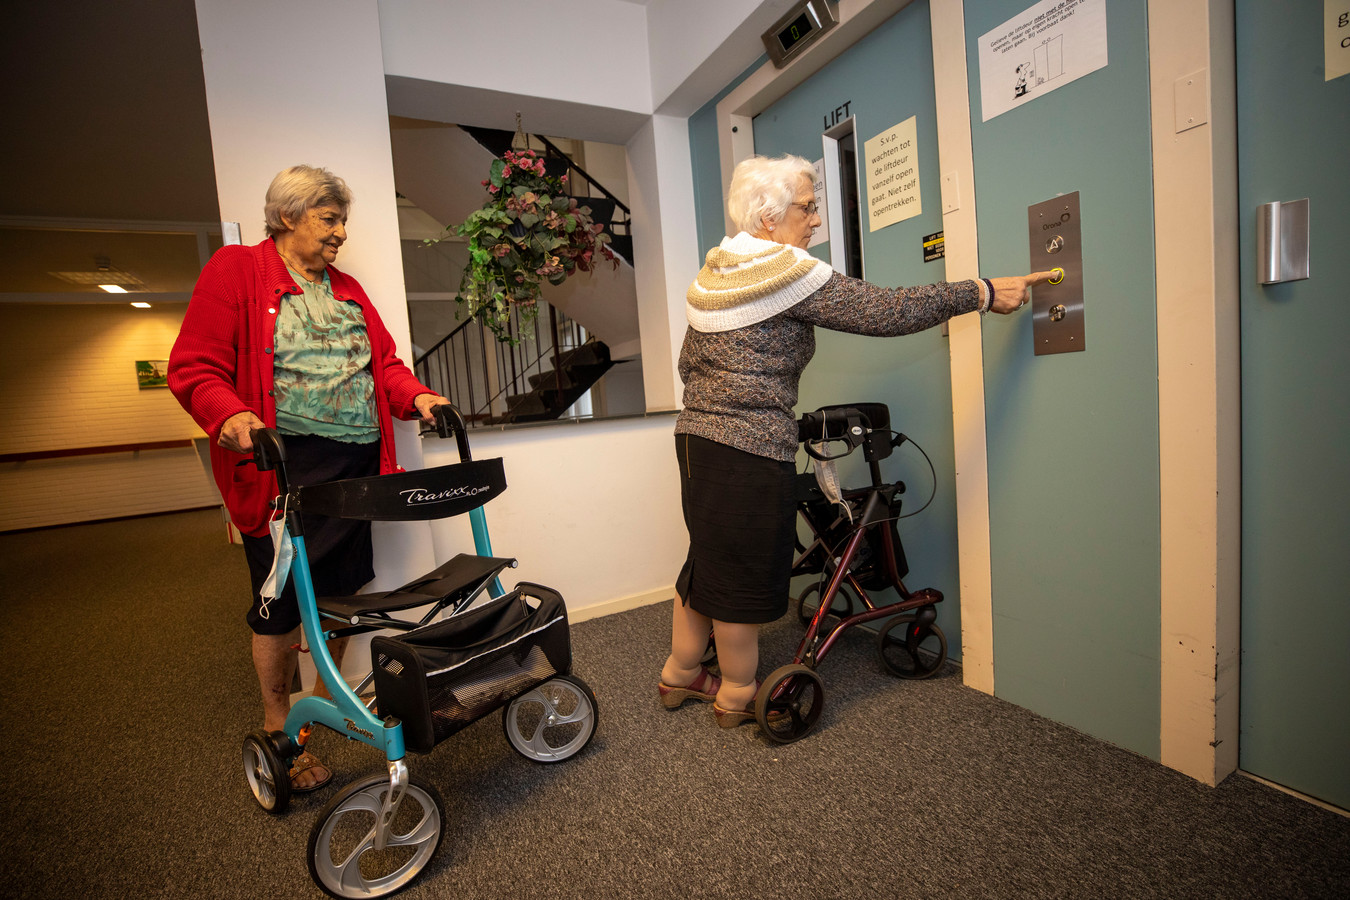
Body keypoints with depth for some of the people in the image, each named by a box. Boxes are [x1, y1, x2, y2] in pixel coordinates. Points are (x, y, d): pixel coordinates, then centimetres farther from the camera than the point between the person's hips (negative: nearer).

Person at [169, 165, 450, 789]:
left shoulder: (347, 288, 18)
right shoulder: (235, 270, 0)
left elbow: (383, 360, 15)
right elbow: (194, 368, -7)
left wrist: (415, 396, -4)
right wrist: (230, 415, -25)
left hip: (355, 463, 6)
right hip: (283, 464, -5)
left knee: (343, 589, 12)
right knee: (281, 600, 3)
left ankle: (329, 695, 33)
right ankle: (279, 731, 23)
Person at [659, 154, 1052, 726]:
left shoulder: (712, 273, 15)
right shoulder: (788, 273, -12)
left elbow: (687, 363, 19)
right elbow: (884, 311, -15)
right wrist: (983, 293, -7)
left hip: (696, 435, 9)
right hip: (750, 449, -9)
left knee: (708, 559, 20)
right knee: (743, 571, 5)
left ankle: (680, 675, 36)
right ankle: (737, 696, 25)